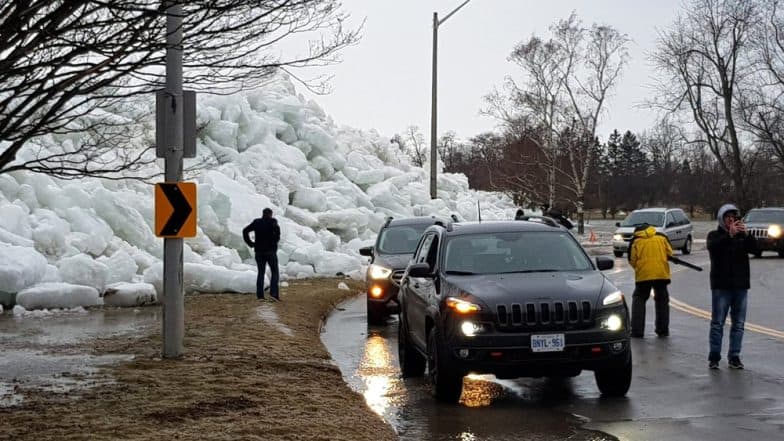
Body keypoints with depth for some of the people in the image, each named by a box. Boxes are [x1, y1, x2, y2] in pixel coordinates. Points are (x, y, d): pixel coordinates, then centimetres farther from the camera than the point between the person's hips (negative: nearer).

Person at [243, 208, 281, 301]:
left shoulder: (256, 222, 7)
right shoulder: (272, 222, -4)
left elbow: (245, 231, 2)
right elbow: (276, 229, -24)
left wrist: (250, 243, 3)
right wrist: (276, 240, -10)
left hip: (259, 251, 4)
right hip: (270, 251, -4)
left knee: (261, 273, 10)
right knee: (275, 272, 4)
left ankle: (260, 295, 4)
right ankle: (274, 293, -10)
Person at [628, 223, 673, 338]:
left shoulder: (636, 241, 4)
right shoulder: (661, 237, 9)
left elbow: (632, 260, 3)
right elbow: (669, 253, 13)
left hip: (643, 275, -2)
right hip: (662, 273, 2)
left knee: (639, 300, 10)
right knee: (662, 300, 16)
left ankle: (637, 331, 2)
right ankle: (663, 330, 18)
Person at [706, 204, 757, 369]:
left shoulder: (742, 236, 12)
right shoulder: (715, 235, 4)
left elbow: (754, 248, -5)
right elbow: (712, 247, -18)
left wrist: (746, 234, -21)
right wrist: (729, 235, -27)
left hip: (740, 285, 3)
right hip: (721, 286, -3)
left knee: (738, 324, 4)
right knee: (717, 323, -4)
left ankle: (734, 357, 9)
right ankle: (714, 357, 0)